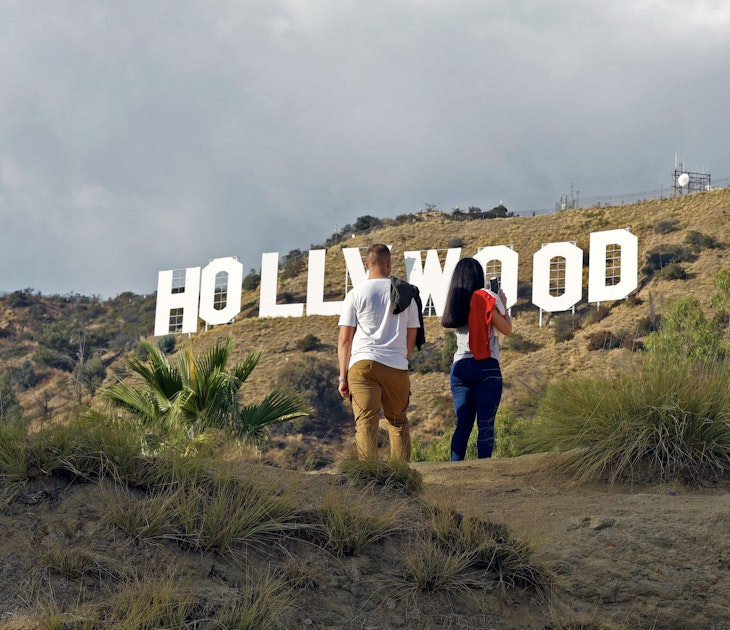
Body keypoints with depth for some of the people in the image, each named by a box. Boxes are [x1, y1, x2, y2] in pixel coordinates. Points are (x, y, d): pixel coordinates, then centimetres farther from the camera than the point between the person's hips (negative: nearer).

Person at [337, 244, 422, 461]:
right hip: (396, 366, 2)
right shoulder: (407, 293, 11)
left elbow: (344, 339, 2)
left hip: (362, 363, -2)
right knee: (398, 422, 15)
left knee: (366, 423, -5)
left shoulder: (356, 293, 5)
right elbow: (411, 338, 15)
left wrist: (343, 377, 6)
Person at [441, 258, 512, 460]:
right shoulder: (487, 298, -5)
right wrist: (503, 305, 15)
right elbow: (507, 329, -1)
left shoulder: (454, 302, 9)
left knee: (462, 424, 8)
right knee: (486, 424, -5)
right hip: (485, 367, -5)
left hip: (459, 367, 5)